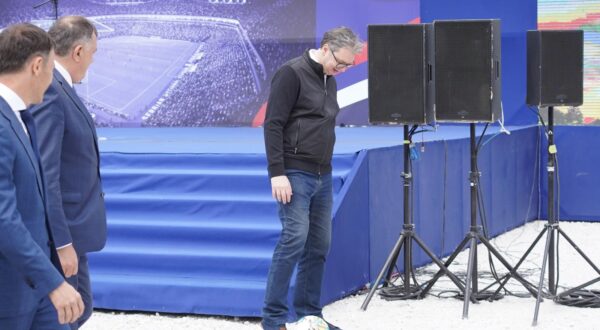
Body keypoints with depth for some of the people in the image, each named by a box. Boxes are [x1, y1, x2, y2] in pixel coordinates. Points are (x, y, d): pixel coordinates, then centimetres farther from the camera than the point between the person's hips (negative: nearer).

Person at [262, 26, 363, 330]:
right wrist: (277, 173, -21)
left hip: (322, 176, 8)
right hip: (294, 174, -8)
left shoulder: (329, 80, 15)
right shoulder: (291, 74, -11)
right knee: (294, 239, -13)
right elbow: (273, 125, -15)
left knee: (319, 245, 7)